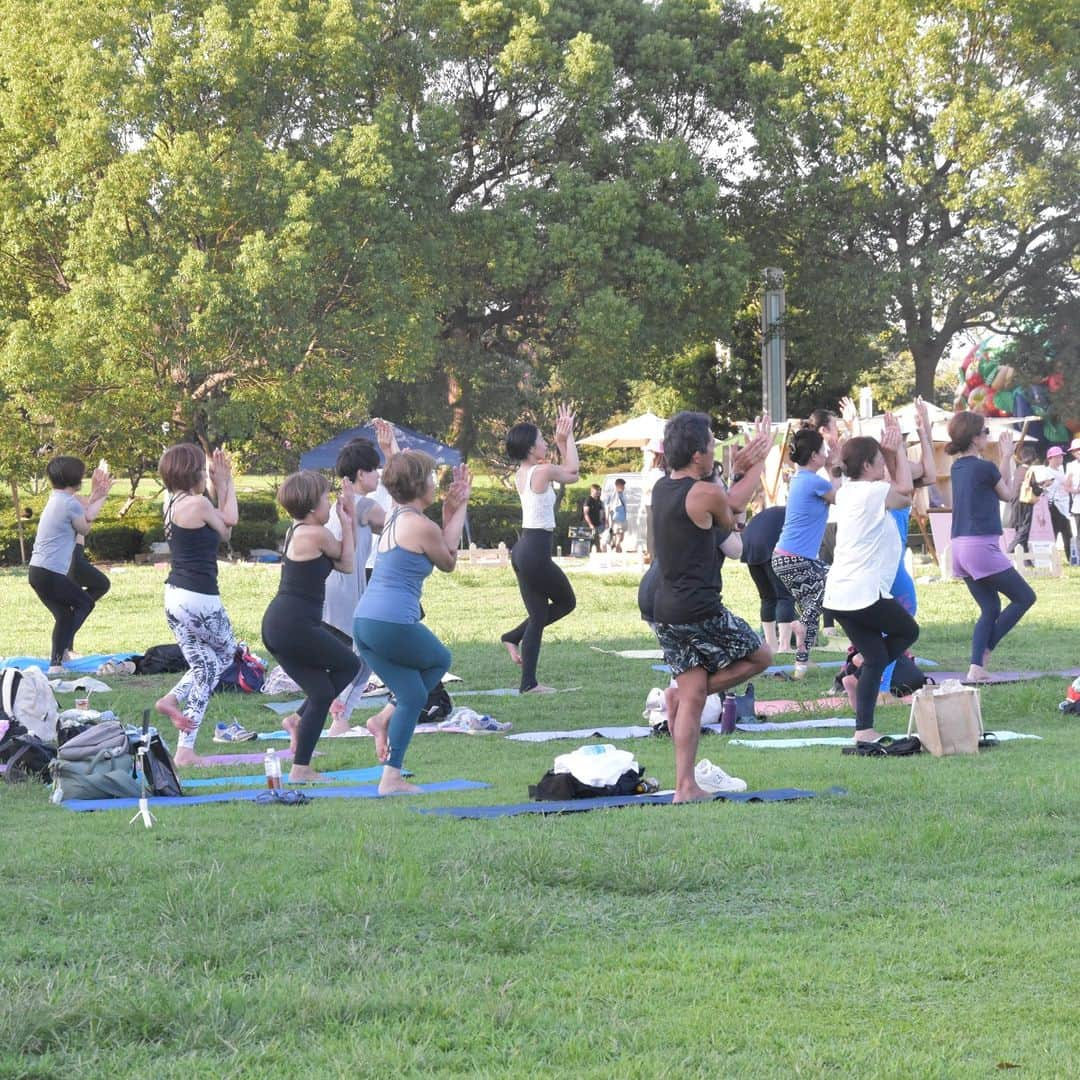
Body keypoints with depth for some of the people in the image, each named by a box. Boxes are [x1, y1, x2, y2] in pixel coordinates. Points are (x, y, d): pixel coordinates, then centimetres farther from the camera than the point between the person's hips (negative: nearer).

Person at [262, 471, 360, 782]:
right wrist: (346, 523, 11)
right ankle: (301, 718, 2)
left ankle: (301, 768, 7)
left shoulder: (295, 532, 18)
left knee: (321, 692, 12)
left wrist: (350, 519, 18)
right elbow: (347, 563, 3)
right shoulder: (317, 534, -12)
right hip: (295, 625, -9)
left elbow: (344, 565, 19)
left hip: (275, 625, 9)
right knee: (350, 665, 10)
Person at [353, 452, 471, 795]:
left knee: (412, 695, 16)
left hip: (364, 622, 8)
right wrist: (457, 511, 13)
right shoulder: (422, 526, -10)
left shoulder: (393, 519, 17)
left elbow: (441, 550, 23)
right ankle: (388, 721, 7)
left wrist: (452, 510, 19)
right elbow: (449, 562, 8)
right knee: (441, 661, 22)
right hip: (394, 623, -8)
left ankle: (392, 777, 8)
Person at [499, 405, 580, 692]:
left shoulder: (521, 475, 12)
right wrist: (568, 438, 13)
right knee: (566, 602, 12)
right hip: (537, 551, -9)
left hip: (523, 549, 9)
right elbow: (572, 470, 7)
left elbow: (567, 474, 25)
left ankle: (529, 682, 7)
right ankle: (515, 636, 3)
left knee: (538, 616, 12)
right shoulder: (543, 471, -13)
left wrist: (562, 441, 23)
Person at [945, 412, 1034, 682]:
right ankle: (984, 652, 3)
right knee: (1025, 597, 4)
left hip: (960, 548, 8)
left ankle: (976, 668, 1)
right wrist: (1008, 458, 15)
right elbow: (1008, 494, 6)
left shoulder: (958, 468, 11)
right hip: (982, 547, -8)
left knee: (990, 609, 13)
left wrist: (1004, 457, 23)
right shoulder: (985, 468, -13)